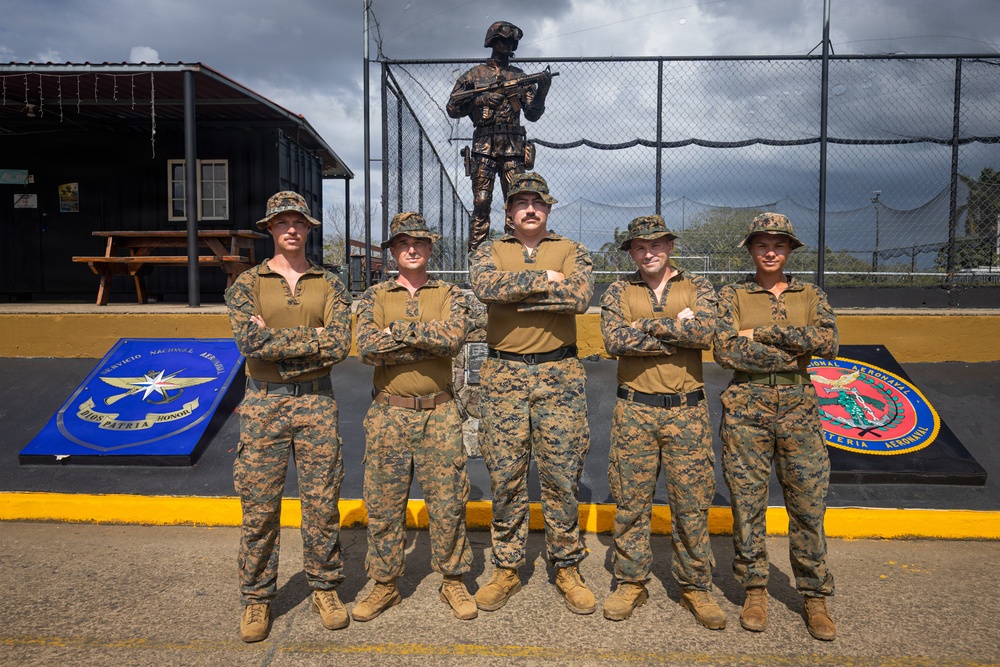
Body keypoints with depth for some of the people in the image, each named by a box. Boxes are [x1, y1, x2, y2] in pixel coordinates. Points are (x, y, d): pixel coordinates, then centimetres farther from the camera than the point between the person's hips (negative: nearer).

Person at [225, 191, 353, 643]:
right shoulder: (247, 284, 3)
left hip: (316, 401, 1)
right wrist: (311, 337, -13)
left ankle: (325, 588, 23)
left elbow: (339, 346, -10)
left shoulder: (329, 285, 5)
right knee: (259, 506, 5)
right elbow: (250, 342, -14)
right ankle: (256, 598, 20)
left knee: (322, 501, 7)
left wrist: (276, 341, -11)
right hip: (264, 402, 0)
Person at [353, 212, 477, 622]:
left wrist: (397, 331, -14)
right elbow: (366, 348, -11)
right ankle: (384, 584, 23)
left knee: (448, 499, 4)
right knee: (383, 501, 7)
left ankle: (453, 581, 21)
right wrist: (429, 341, -13)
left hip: (439, 413, 0)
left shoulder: (450, 295, 6)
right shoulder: (374, 296, 7)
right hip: (388, 414, 1)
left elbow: (454, 337, -15)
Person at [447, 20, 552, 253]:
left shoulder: (521, 77, 17)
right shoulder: (474, 75, 12)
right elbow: (452, 108, 7)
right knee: (481, 203, -6)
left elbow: (533, 114, 11)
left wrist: (542, 90, -7)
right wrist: (482, 100, -7)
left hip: (513, 149, 2)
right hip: (483, 148, -2)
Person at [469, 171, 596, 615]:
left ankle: (568, 568, 20)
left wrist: (515, 291, -12)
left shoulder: (571, 251, 8)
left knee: (561, 476, 4)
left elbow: (580, 296, -13)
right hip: (503, 375, 1)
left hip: (558, 373, 0)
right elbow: (485, 285, -14)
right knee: (505, 477, 6)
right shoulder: (489, 252, 10)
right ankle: (506, 569, 20)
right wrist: (544, 279, -14)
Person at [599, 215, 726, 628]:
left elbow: (705, 331, -14)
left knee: (692, 502, 5)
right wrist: (679, 332, -11)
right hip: (634, 411, 0)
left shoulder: (697, 287, 7)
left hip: (687, 411, 0)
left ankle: (695, 586, 21)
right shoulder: (618, 292, 7)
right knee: (631, 501, 6)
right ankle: (631, 583, 22)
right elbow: (614, 340, -12)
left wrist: (647, 324, -11)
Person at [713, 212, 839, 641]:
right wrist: (795, 350, -9)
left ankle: (815, 597, 17)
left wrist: (765, 332, -12)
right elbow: (725, 351, -10)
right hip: (746, 408, -1)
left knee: (808, 503, 3)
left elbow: (828, 342, -7)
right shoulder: (733, 295, 5)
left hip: (798, 406, 1)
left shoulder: (810, 295, 11)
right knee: (747, 501, 3)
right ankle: (754, 591, 17)